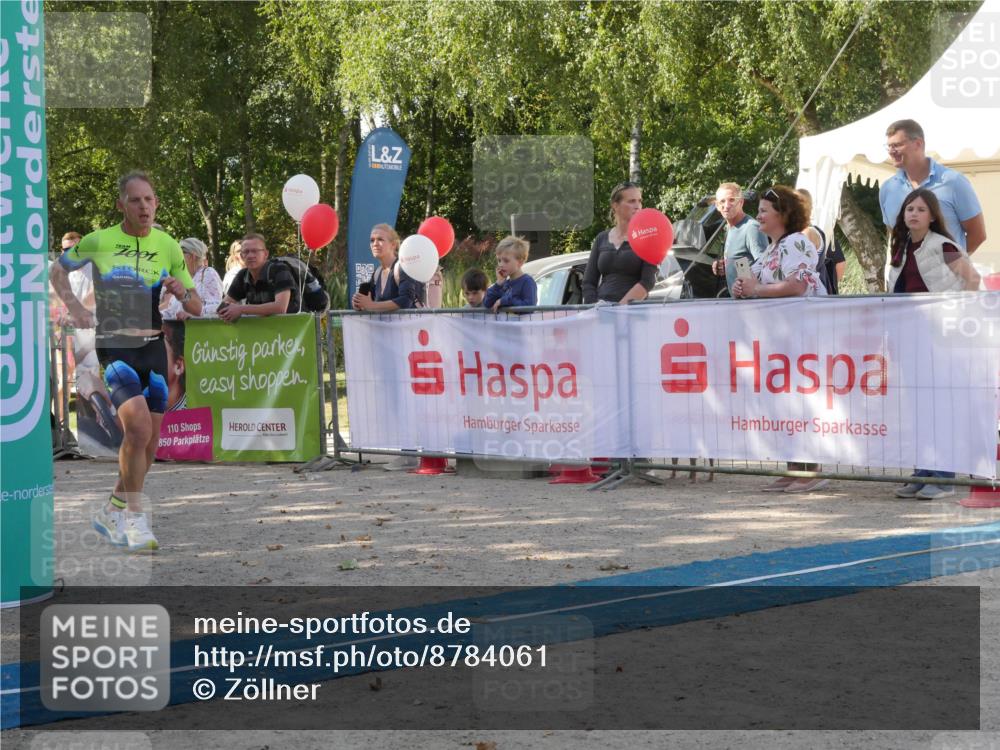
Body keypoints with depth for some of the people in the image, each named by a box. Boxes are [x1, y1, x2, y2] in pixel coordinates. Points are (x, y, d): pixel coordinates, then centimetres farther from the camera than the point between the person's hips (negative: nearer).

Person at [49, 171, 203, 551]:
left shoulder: (169, 247, 4)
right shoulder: (98, 241, -3)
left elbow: (197, 308, 8)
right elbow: (58, 270, 14)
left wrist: (182, 292, -14)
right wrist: (75, 308, 0)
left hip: (153, 347, 4)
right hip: (113, 346, -4)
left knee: (148, 444, 8)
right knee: (139, 427, -23)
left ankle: (113, 512, 28)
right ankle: (134, 516, -10)